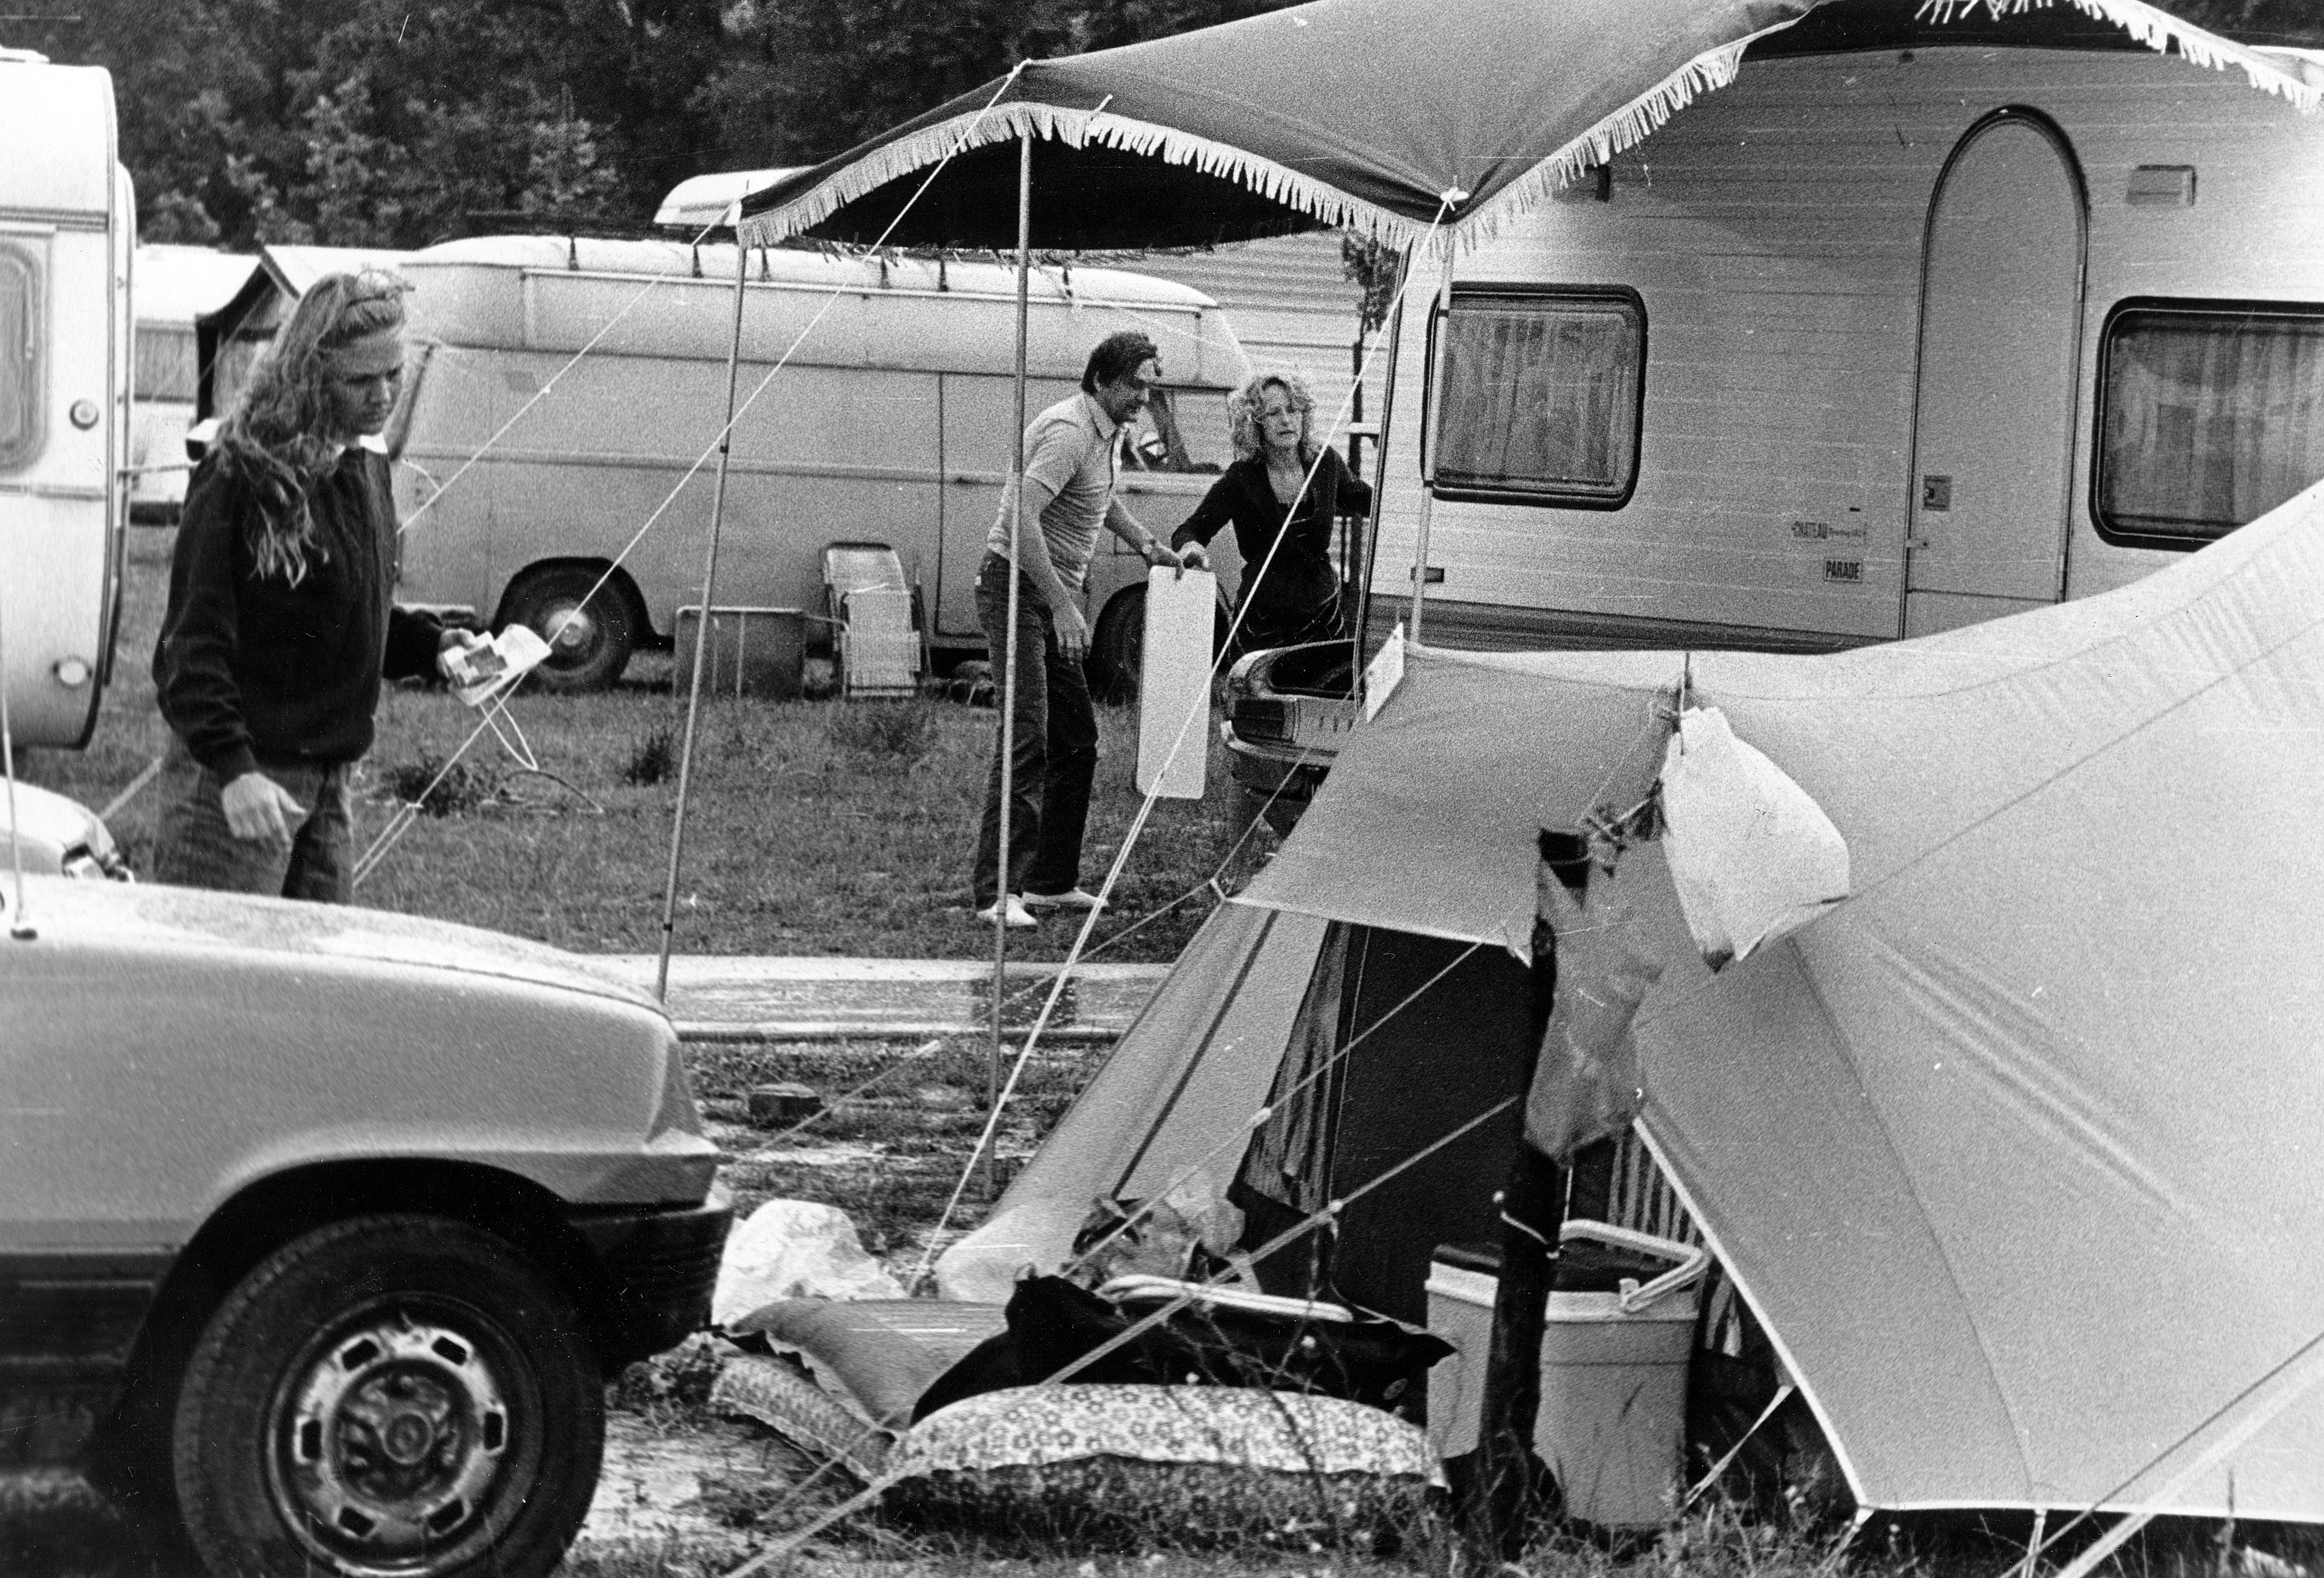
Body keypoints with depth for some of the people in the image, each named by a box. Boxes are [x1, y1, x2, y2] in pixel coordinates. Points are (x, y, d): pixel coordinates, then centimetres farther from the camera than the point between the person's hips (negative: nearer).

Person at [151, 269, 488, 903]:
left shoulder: (366, 472, 13)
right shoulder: (245, 477, -14)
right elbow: (193, 642, -17)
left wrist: (431, 643, 7)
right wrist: (233, 769, -29)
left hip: (327, 778, 8)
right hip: (236, 779, -8)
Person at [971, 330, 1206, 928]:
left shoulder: (1109, 432, 12)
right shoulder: (1069, 431, -20)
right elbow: (1023, 518, -30)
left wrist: (1159, 553, 23)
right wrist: (1064, 607, -32)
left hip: (1055, 595, 10)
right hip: (1017, 587, -10)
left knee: (1077, 738, 12)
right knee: (1027, 736, -17)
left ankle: (1052, 882, 19)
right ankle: (998, 893, -19)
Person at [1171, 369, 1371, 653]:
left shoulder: (1325, 461, 0)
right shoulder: (1241, 478, -11)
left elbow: (1358, 500, 21)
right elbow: (1187, 533, -16)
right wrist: (1192, 548, -38)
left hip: (1324, 616, 3)